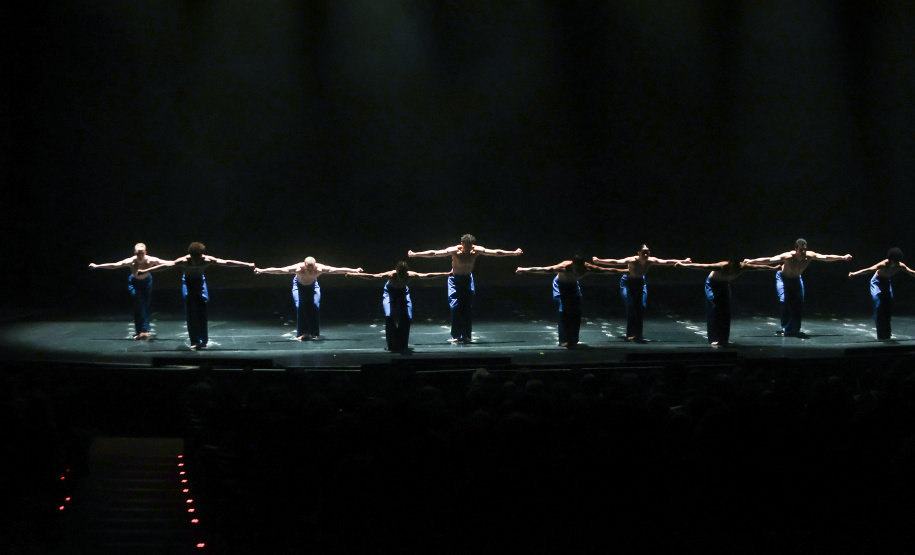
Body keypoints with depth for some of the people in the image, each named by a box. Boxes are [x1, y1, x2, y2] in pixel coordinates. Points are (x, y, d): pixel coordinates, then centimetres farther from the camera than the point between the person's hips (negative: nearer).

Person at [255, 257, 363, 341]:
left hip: (313, 285, 1)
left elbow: (337, 270, -29)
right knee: (300, 306, -19)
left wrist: (355, 271, -26)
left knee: (315, 306, -16)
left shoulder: (320, 269, -35)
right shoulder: (298, 268, -38)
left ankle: (314, 333, -5)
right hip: (299, 285, -1)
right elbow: (279, 270, -36)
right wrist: (261, 270, -39)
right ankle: (302, 333, -14)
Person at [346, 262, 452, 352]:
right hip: (390, 292, -2)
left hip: (403, 292, 2)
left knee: (407, 318, -12)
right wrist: (354, 274, -40)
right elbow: (372, 276, -35)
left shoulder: (411, 275, -31)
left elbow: (427, 276, -23)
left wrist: (447, 274, -21)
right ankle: (392, 344, -6)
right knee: (389, 316, -20)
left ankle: (402, 345, 4)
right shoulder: (391, 275, -36)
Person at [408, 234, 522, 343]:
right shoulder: (454, 250, -25)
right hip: (455, 279, -2)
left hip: (468, 279, 2)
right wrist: (414, 254, -31)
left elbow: (496, 252, -8)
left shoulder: (477, 250, -17)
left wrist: (514, 253, -3)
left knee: (468, 307, -3)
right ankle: (455, 335, -6)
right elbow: (434, 253, -27)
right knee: (455, 306, -13)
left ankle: (467, 335, 5)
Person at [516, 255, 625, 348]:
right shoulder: (564, 267, -39)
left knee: (576, 312, -5)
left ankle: (573, 340, 8)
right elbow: (543, 269, -38)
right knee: (563, 311, -16)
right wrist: (524, 270, -39)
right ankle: (564, 340, -10)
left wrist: (623, 271, -11)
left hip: (574, 286, 3)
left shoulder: (587, 268, -30)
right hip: (560, 285, -3)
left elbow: (606, 270, -18)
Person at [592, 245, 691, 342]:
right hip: (627, 282, -4)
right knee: (631, 307, -16)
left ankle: (638, 334, 5)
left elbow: (666, 262, -11)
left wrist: (683, 261, -6)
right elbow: (616, 262, -43)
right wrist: (599, 261, -54)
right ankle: (630, 334, -11)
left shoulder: (651, 261, -21)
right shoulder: (632, 260, -33)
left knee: (642, 307, -5)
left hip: (640, 282, 4)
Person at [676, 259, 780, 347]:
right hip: (713, 284, -5)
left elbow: (759, 267, -10)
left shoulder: (742, 267, -27)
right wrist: (683, 265, -36)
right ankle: (714, 339, -15)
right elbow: (702, 266, -38)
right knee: (714, 311, -16)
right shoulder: (722, 266, -40)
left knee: (725, 310, -1)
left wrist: (773, 268, 2)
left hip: (725, 284, 5)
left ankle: (724, 339, 9)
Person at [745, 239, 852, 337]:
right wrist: (751, 261, -47)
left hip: (796, 279, 4)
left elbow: (827, 257, -13)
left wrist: (843, 257, -8)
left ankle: (794, 330, 9)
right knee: (784, 301, -20)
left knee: (799, 304, -3)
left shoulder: (809, 256, -25)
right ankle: (785, 328, -12)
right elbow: (769, 259, -41)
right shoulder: (788, 256, -36)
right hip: (783, 278, -4)